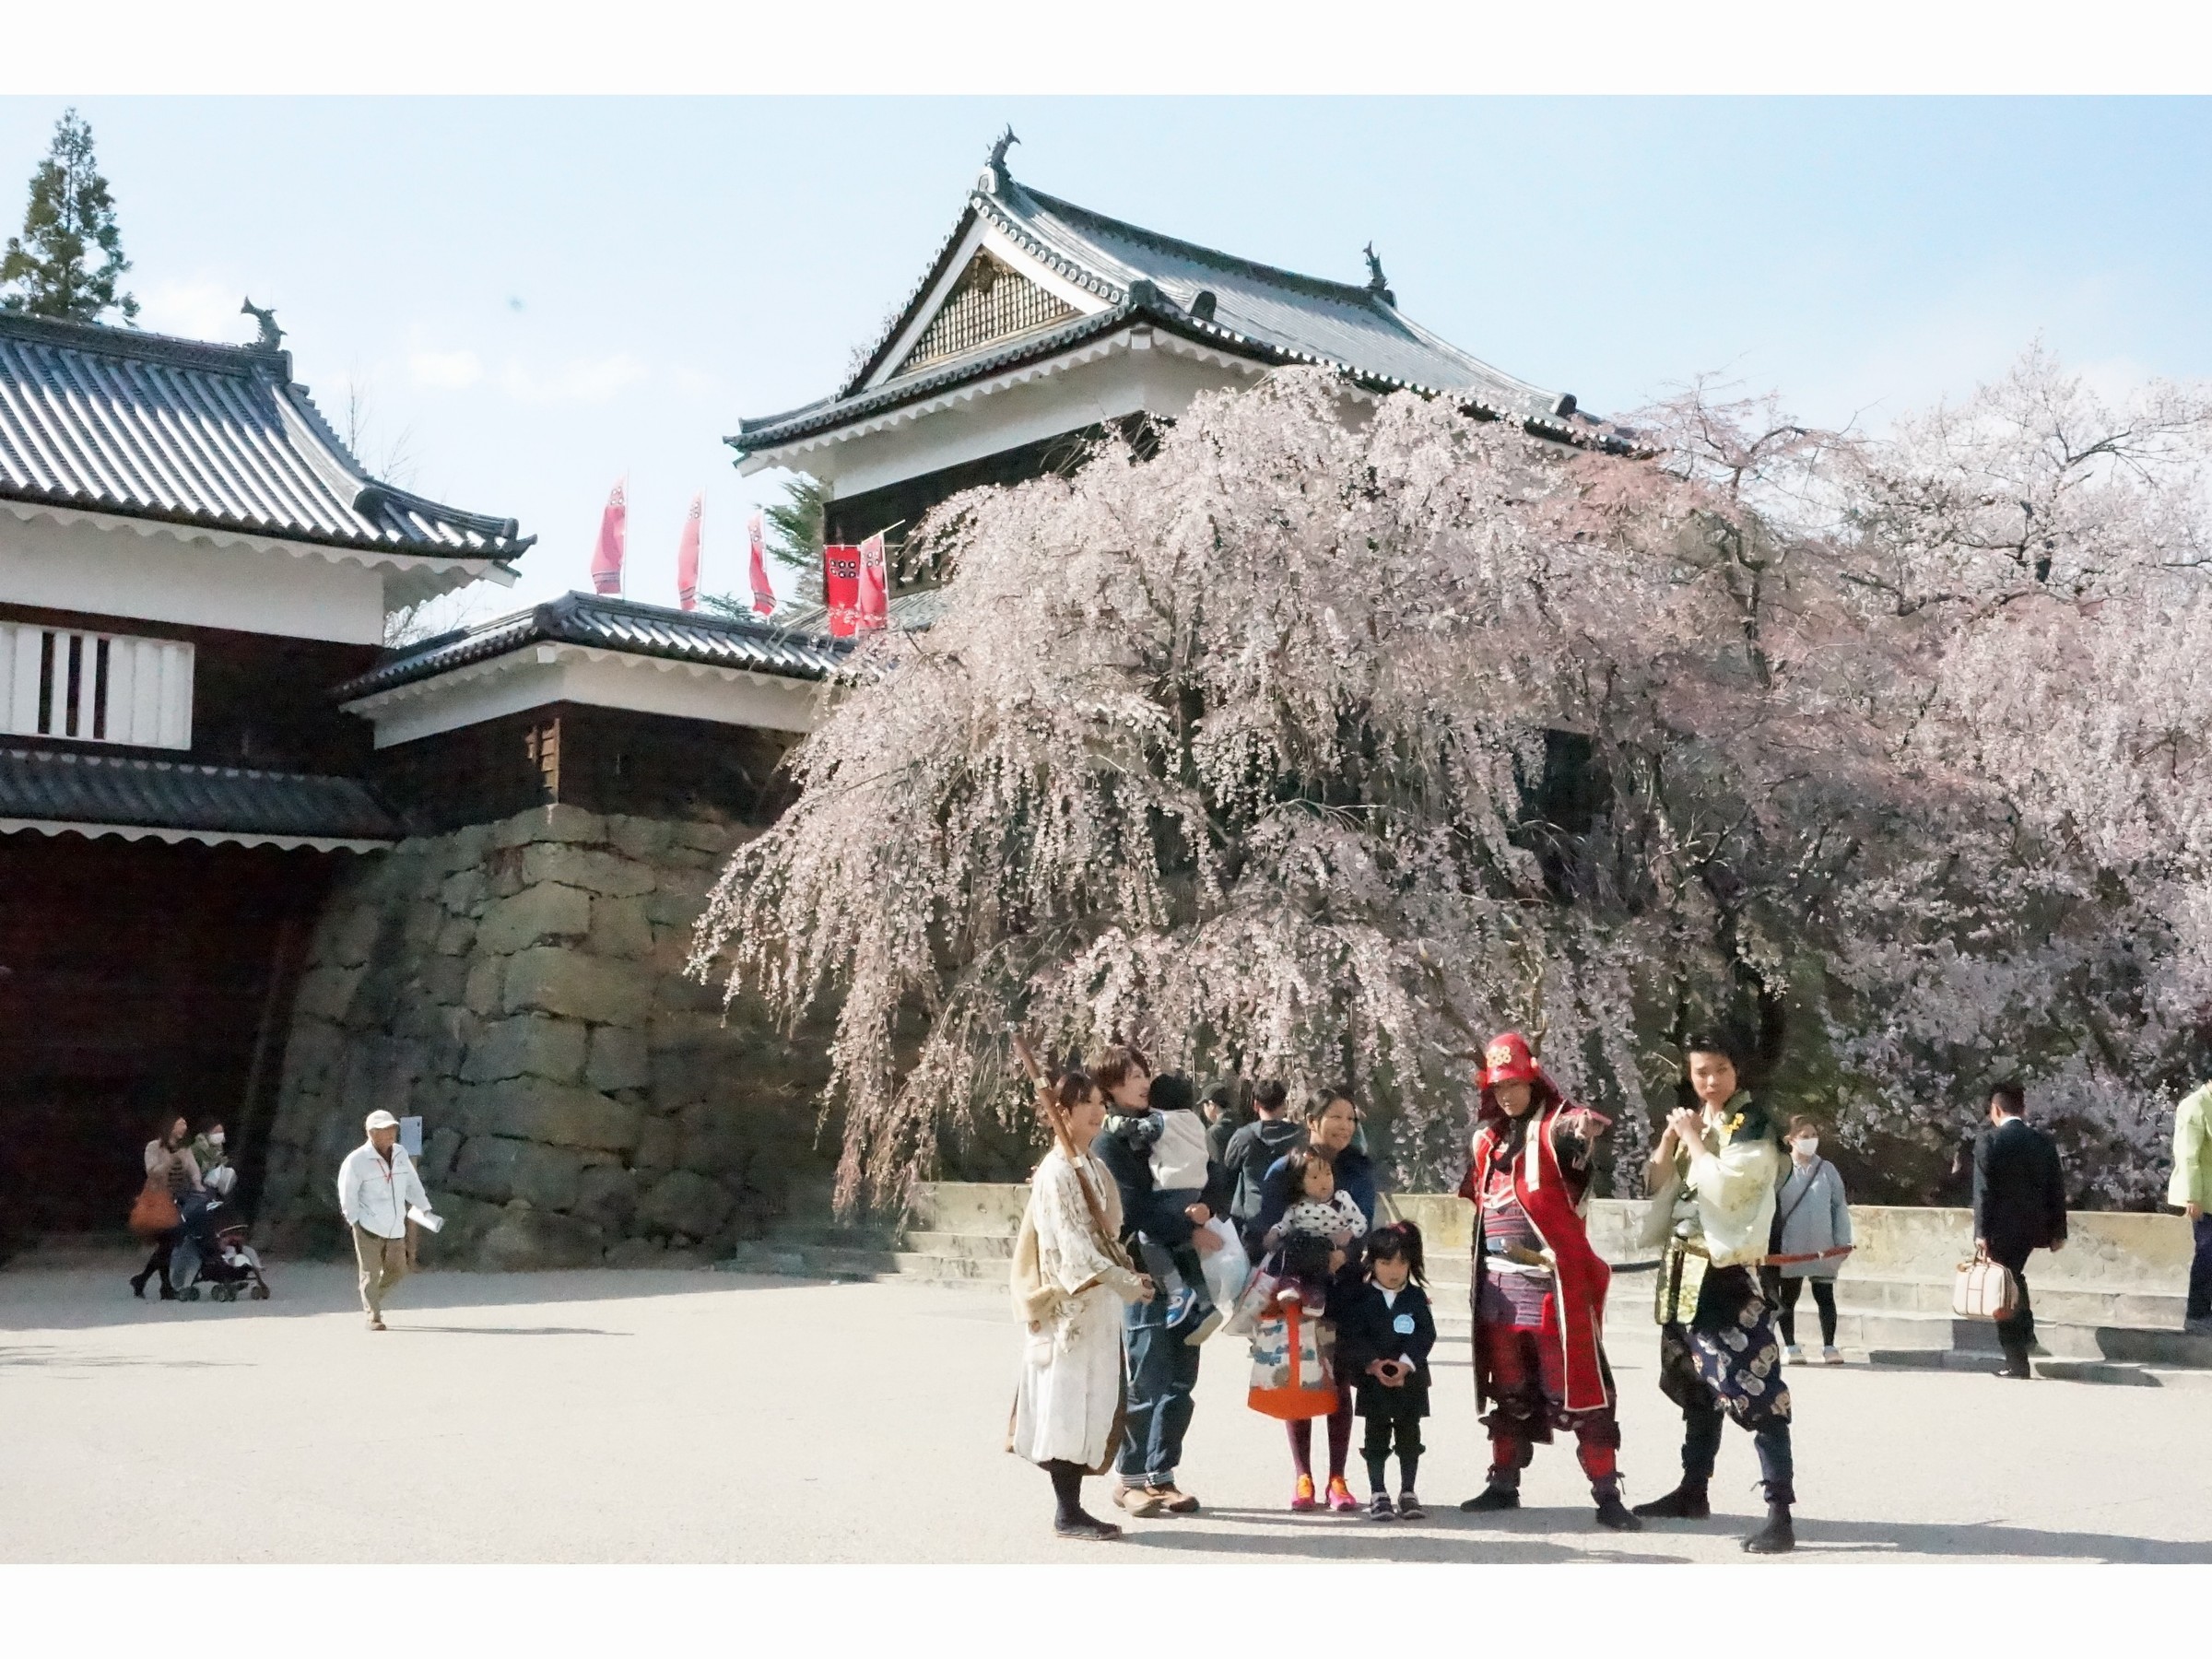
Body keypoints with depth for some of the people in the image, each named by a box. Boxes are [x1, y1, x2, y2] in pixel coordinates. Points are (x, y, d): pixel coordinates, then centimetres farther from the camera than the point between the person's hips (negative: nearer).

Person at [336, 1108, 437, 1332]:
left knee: (397, 1270, 11)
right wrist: (355, 1220, -11)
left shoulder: (401, 1153, 6)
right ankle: (373, 1316, 8)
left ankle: (371, 1301, 34)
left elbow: (412, 1183, 13)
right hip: (368, 1229, -6)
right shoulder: (357, 1160, -12)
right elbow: (347, 1193, -10)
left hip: (395, 1229, 6)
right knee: (371, 1273, -1)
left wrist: (424, 1207, 5)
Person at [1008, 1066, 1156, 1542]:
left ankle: (1071, 1507, 15)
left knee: (1088, 1405, 9)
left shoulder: (1092, 1167, 14)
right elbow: (1071, 1244, -19)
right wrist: (1125, 1282, -23)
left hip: (1098, 1304, 9)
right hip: (1070, 1304, -9)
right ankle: (1067, 1512, 2)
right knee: (1068, 1404, -4)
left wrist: (1128, 1276, 5)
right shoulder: (1057, 1171, -13)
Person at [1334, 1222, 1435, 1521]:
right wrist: (1373, 1364, -20)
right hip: (1373, 1381, -2)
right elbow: (1350, 1336, -9)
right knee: (1377, 1437, 3)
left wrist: (1406, 1363, -18)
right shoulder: (1360, 1298, -2)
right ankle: (1378, 1495, 9)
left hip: (1410, 1379, 2)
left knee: (1409, 1435, 7)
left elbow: (1425, 1334, -5)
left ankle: (1408, 1494, 17)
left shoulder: (1416, 1297, 3)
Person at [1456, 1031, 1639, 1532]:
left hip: (1555, 1280, -7)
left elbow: (1582, 1129, -28)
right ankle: (1504, 1483, 28)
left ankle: (1607, 1494, -2)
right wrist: (1479, 1274, 26)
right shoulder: (1488, 1137, 13)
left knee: (1578, 1390, -7)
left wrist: (1588, 1129, -46)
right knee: (1508, 1391, 16)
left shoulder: (1556, 1124, -7)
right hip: (1500, 1284, 7)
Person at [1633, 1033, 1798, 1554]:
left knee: (1755, 1390, -13)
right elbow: (1656, 1181, 10)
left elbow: (1723, 1185, -22)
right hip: (1684, 1267, 8)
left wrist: (1694, 1139, -12)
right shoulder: (1694, 1121, 13)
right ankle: (1694, 1490, 32)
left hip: (1727, 1270, -8)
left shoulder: (1752, 1124, -9)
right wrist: (1671, 1136, -4)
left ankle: (1780, 1514, -16)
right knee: (1695, 1383, 19)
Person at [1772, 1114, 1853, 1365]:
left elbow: (1839, 1205, 6)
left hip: (1823, 1247, 2)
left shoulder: (1827, 1169, 5)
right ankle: (1790, 1346, 15)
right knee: (1788, 1297, 7)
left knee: (1825, 1296, 3)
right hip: (1790, 1249, -2)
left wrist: (1843, 1240, 1)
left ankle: (1829, 1347, 9)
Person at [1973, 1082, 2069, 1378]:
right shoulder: (2042, 1140, 6)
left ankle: (2017, 1363, -1)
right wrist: (2058, 1231, 13)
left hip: (2002, 1228, -5)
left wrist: (1981, 1233, -12)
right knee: (2014, 1276, 28)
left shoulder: (1990, 1140, -8)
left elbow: (1983, 1190, -13)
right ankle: (2025, 1330, 24)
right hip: (2034, 1227, 5)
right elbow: (2057, 1187, 7)